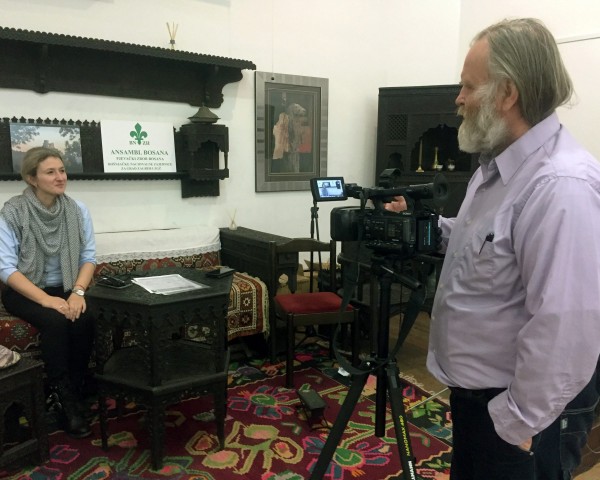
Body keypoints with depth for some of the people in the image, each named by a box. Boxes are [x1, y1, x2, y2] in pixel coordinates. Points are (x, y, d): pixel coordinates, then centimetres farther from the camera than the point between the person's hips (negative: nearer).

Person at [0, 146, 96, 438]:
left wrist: (78, 292, -19)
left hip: (65, 289, 3)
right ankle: (65, 400, -14)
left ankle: (71, 394, -7)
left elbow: (88, 256, -1)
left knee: (84, 321, -26)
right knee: (55, 322, -30)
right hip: (24, 292, -3)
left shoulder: (77, 210, -3)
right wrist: (45, 299, -26)